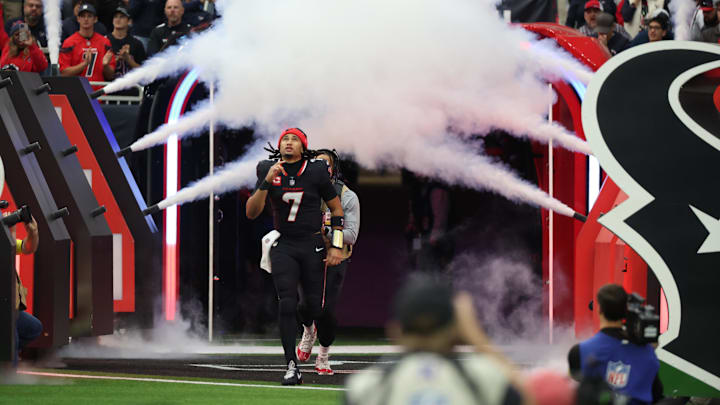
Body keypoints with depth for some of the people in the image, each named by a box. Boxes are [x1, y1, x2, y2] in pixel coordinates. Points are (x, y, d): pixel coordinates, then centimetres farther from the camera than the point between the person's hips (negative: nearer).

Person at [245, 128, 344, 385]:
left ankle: (306, 325, 42)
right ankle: (292, 367, -9)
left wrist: (336, 246, -2)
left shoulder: (316, 172, -6)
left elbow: (336, 208, 5)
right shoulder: (268, 172, -3)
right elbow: (251, 213, -9)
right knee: (287, 304, -13)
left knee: (313, 308, 3)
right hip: (283, 246, 0)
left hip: (313, 246, 0)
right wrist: (266, 182, -22)